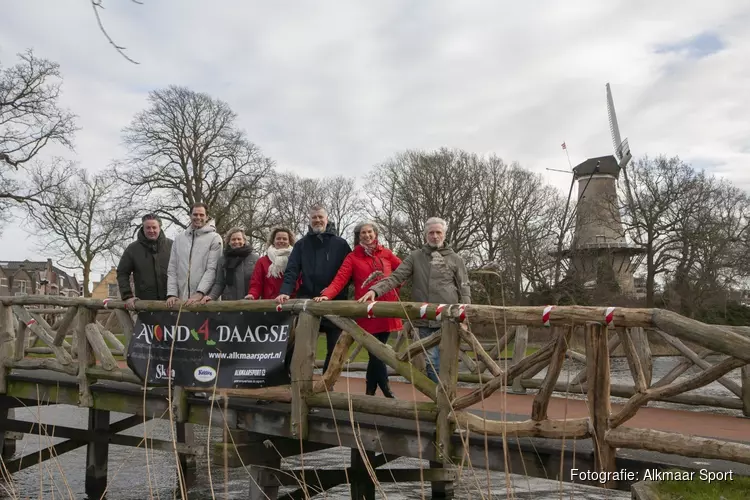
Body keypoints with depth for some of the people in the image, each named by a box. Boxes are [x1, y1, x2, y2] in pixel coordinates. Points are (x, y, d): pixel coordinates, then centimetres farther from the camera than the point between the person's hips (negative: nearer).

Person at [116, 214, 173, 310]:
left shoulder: (171, 245, 6)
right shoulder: (133, 248, 5)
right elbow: (122, 273, 8)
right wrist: (127, 296, -2)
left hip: (170, 302, 0)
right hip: (144, 303, 0)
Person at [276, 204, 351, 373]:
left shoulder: (340, 244, 5)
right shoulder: (301, 244, 9)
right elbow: (291, 271, 0)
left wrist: (344, 296, -13)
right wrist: (285, 292, -17)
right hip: (307, 301, 1)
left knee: (334, 348, 8)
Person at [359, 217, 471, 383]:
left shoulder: (455, 259, 7)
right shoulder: (415, 257, 7)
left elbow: (464, 288, 6)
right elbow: (395, 277, -2)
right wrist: (375, 289, -17)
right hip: (425, 321, 1)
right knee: (432, 362, 4)